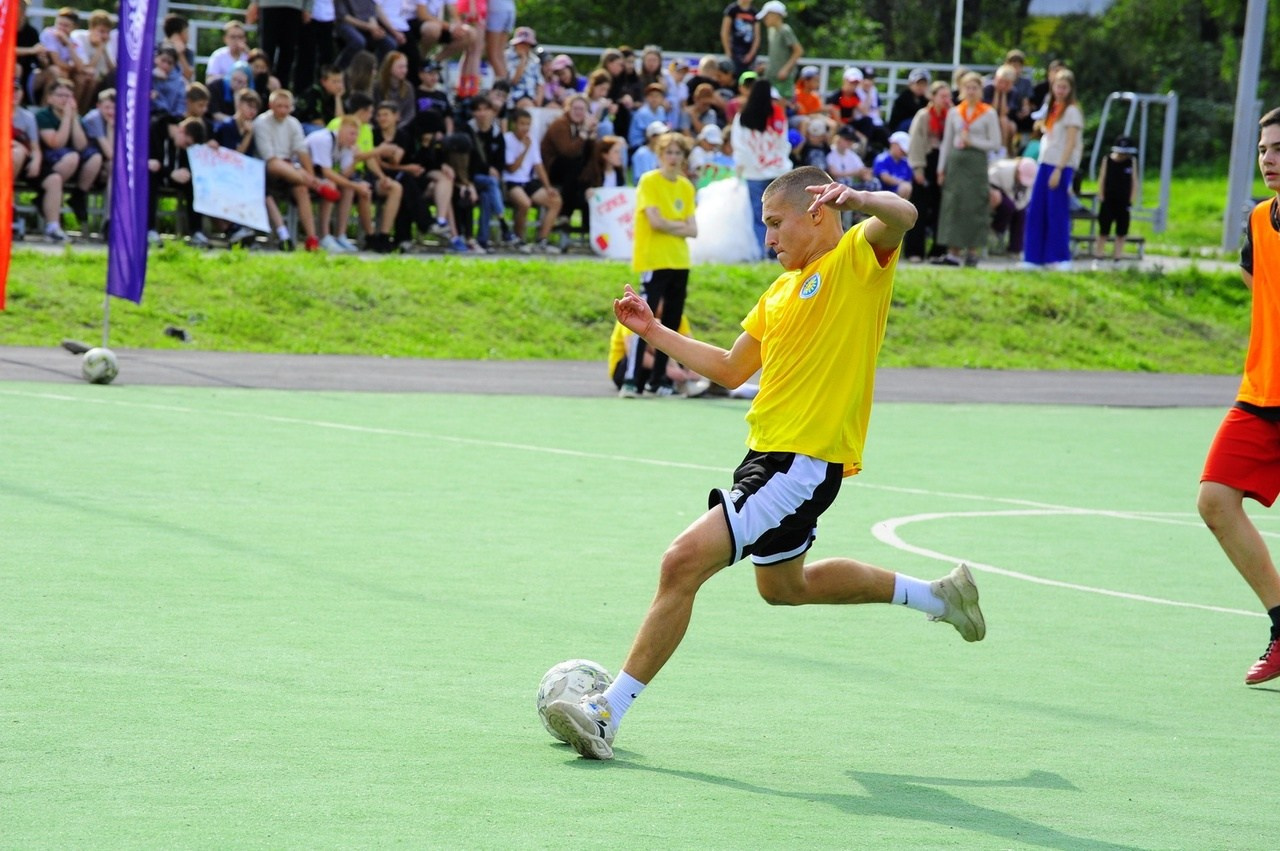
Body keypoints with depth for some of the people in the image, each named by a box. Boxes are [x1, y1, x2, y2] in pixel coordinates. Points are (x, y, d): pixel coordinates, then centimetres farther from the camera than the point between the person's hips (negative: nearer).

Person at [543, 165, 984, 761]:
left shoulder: (857, 258, -6)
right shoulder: (782, 289, 20)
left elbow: (902, 216, -28)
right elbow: (731, 370, 26)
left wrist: (857, 199, -48)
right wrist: (654, 332, 20)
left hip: (805, 463, -11)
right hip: (768, 454, 11)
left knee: (685, 561, -19)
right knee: (783, 587, 29)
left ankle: (609, 712, -16)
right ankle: (937, 595, 42)